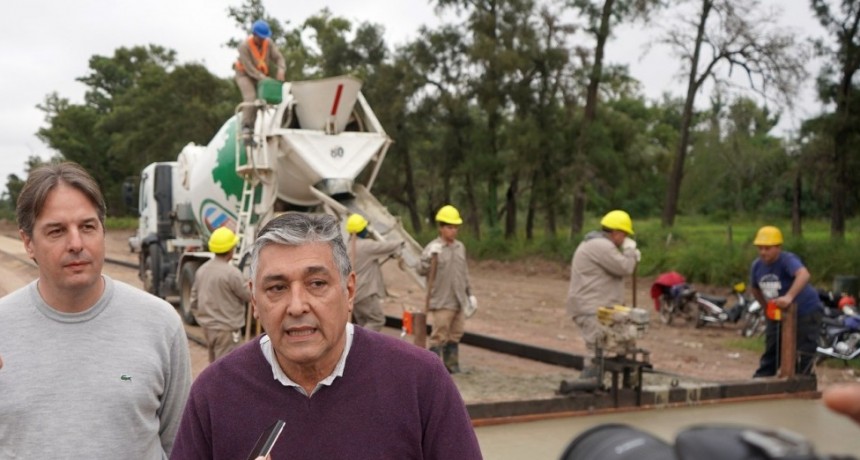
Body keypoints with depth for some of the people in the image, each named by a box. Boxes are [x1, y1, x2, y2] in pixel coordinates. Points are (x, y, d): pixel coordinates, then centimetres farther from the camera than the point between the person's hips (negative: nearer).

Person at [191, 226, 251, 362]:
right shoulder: (231, 272, -20)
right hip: (226, 329, -8)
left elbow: (194, 300, 12)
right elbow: (248, 295, -9)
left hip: (208, 327, 8)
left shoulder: (202, 269, 4)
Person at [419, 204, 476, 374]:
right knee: (439, 335, -4)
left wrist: (469, 293, 20)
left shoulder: (460, 247, 11)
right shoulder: (432, 248, -9)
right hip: (441, 301, -6)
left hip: (459, 301, 6)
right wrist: (429, 257, -33)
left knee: (456, 334, 13)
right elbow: (421, 271, -18)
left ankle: (451, 364, 25)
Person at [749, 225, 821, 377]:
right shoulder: (757, 265, -5)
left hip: (806, 312, -7)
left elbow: (804, 274, -49)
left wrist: (789, 297, -62)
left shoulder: (788, 260, -27)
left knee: (803, 356, -4)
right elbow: (754, 288, 14)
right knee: (771, 352, 14)